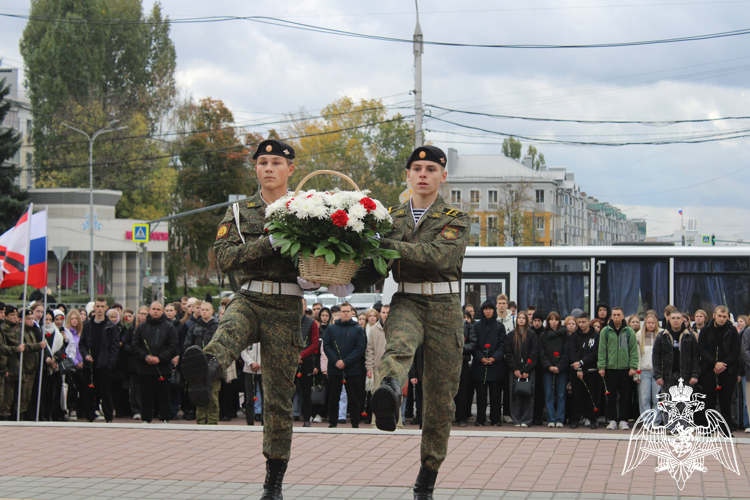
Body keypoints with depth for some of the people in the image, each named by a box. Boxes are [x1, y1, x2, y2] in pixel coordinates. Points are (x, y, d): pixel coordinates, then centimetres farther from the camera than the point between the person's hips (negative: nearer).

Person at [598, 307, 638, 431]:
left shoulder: (629, 332, 5)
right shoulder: (605, 331, 5)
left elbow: (634, 350, 4)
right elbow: (602, 350, 3)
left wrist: (633, 366, -5)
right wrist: (601, 366, -4)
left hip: (625, 369, 0)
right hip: (610, 368, 0)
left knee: (625, 396, 3)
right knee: (611, 396, 3)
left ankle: (623, 420, 9)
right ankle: (612, 420, 10)